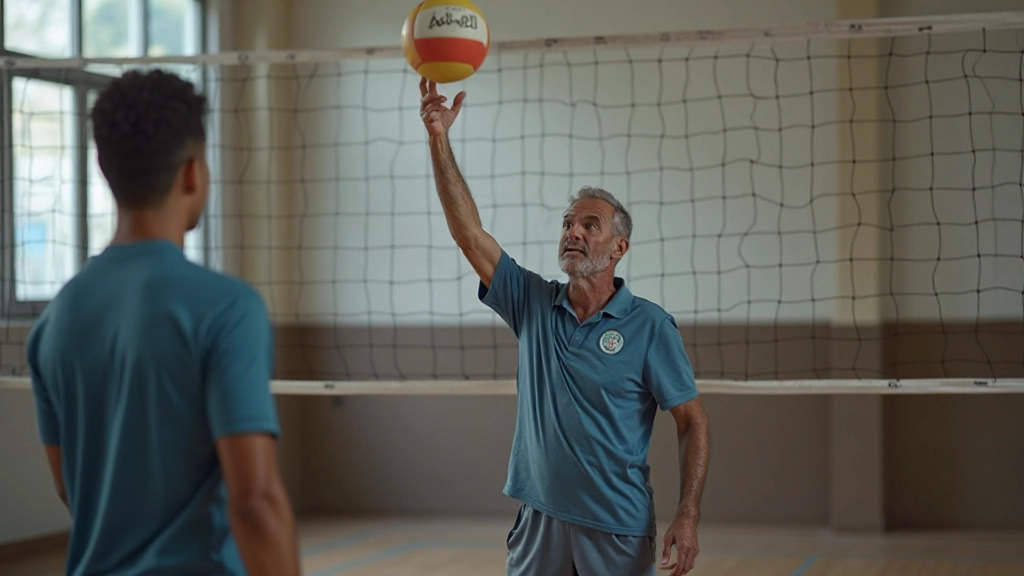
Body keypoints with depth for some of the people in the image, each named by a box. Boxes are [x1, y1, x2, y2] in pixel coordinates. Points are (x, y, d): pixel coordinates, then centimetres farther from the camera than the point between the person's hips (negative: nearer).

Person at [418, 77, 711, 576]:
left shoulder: (650, 325, -5)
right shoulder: (534, 304, 5)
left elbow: (693, 422, -5)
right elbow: (469, 233, -2)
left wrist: (688, 517, -14)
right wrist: (438, 140, -10)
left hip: (619, 529, -3)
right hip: (539, 518, 3)